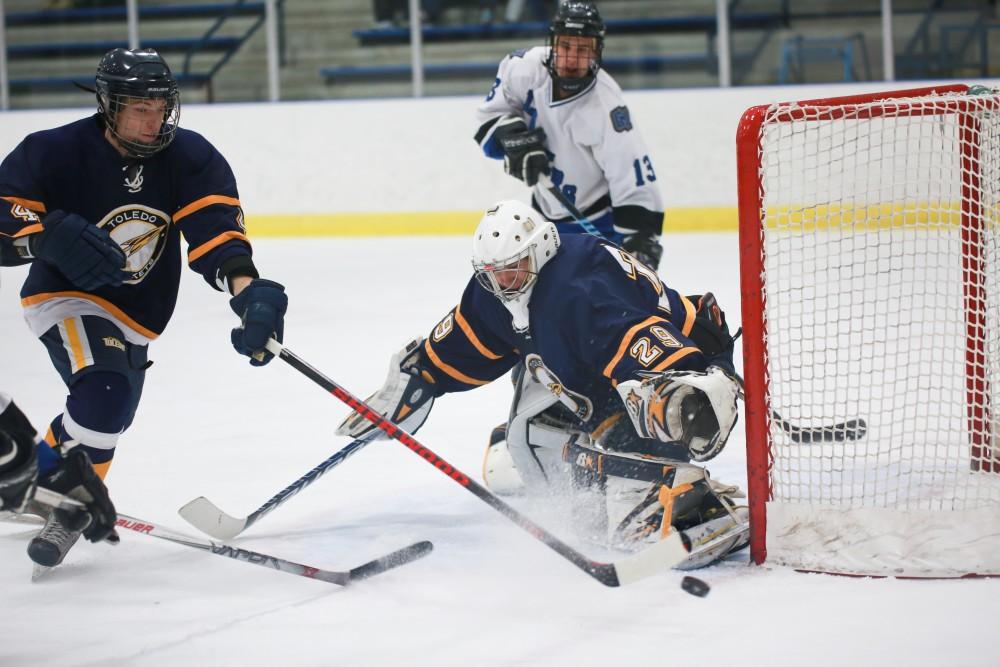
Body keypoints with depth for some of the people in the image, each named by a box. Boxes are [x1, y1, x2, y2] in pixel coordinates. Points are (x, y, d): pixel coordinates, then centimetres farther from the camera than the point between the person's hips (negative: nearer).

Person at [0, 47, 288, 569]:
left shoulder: (189, 157, -12)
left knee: (106, 417, 20)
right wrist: (53, 236, -41)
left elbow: (214, 223, -24)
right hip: (65, 296, -6)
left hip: (136, 313, 6)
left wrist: (246, 287, -42)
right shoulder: (54, 154, -21)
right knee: (103, 393, -30)